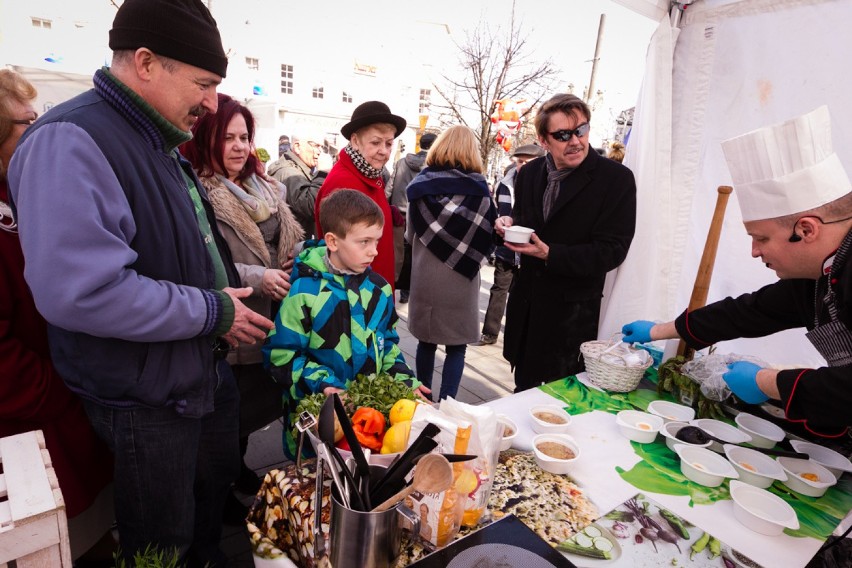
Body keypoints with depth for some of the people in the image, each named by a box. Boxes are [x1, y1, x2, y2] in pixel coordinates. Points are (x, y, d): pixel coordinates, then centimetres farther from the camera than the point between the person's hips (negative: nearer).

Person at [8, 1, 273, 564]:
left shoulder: (162, 144, 9)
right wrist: (212, 312, -23)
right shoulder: (70, 142, -22)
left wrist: (235, 288, 7)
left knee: (218, 489, 29)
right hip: (147, 401, -9)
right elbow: (77, 289, -33)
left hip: (209, 372, 9)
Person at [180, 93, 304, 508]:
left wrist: (298, 261, 0)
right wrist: (257, 277, -24)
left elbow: (288, 237, 18)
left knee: (257, 400, 21)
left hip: (269, 320, 8)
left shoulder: (263, 186, 11)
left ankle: (239, 470, 45)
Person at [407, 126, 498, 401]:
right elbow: (487, 241, -5)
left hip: (424, 280, 3)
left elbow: (410, 235, 7)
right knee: (456, 348, 12)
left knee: (426, 343, 17)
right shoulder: (477, 189, -8)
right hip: (460, 281, -2)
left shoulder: (421, 184, -2)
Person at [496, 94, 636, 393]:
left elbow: (611, 251, -16)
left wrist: (550, 254, -25)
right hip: (526, 302, 5)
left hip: (573, 310, -5)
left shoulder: (617, 179, -13)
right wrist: (509, 223, -6)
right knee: (523, 388, 20)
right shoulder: (529, 172, 3)